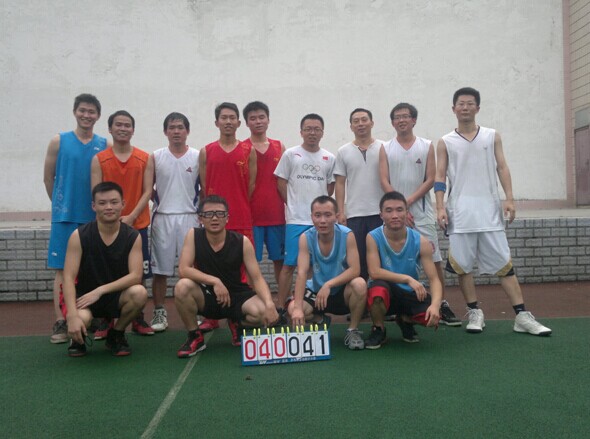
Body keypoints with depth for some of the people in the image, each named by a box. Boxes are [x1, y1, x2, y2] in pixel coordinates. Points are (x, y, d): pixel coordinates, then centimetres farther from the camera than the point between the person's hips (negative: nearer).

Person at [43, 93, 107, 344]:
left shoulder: (104, 145, 6)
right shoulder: (59, 142, 3)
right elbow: (48, 177, 8)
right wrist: (60, 204, 12)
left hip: (95, 217, 1)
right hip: (65, 216, -1)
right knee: (63, 269, 0)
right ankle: (60, 323, 4)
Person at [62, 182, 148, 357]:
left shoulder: (133, 236, -9)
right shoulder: (79, 236, -12)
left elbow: (135, 276, -17)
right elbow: (68, 278, -18)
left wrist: (100, 290, -26)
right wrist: (72, 316, -30)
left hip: (116, 296, 2)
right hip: (84, 295, -2)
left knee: (139, 293, -31)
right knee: (80, 319, -36)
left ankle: (116, 334, 1)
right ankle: (78, 338, 7)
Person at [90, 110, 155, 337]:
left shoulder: (145, 159, 5)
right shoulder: (99, 159, 4)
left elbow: (147, 192, -1)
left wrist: (131, 217, -12)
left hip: (137, 224, 1)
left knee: (138, 275, 4)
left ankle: (138, 319, 15)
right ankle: (106, 321, 14)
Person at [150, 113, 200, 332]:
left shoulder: (198, 157, 4)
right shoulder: (155, 157, 4)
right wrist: (158, 203, -1)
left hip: (189, 218, 0)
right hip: (162, 218, 0)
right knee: (160, 269, 4)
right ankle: (159, 314, 14)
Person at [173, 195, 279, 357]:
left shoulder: (242, 242, -12)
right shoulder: (193, 235, -10)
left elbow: (257, 278, -14)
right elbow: (183, 269, -19)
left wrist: (269, 303, -33)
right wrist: (214, 281, -31)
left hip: (237, 295, 0)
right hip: (207, 296, 1)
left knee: (264, 313, -30)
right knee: (182, 287, -31)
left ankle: (238, 325, 8)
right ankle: (195, 336, -5)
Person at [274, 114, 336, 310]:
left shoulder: (329, 158, 9)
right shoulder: (290, 154, 1)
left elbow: (331, 186, 16)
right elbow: (281, 183, 2)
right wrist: (295, 205, 3)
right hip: (296, 219, -3)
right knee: (289, 264, -2)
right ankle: (280, 307, 6)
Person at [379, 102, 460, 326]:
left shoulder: (427, 146, 6)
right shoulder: (385, 149, 7)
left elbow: (431, 180, -1)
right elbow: (384, 181, -1)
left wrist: (408, 201, -11)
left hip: (421, 212, 0)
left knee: (434, 259, -3)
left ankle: (442, 304, 6)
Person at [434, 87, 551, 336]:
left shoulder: (492, 136, 11)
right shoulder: (445, 142, 8)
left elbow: (502, 168, 7)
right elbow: (440, 177, 4)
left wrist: (509, 198, -4)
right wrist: (440, 207, -7)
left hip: (489, 210, 1)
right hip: (459, 212, 0)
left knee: (504, 263, 1)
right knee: (462, 265, 2)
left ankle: (522, 315, 5)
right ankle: (474, 312, 15)